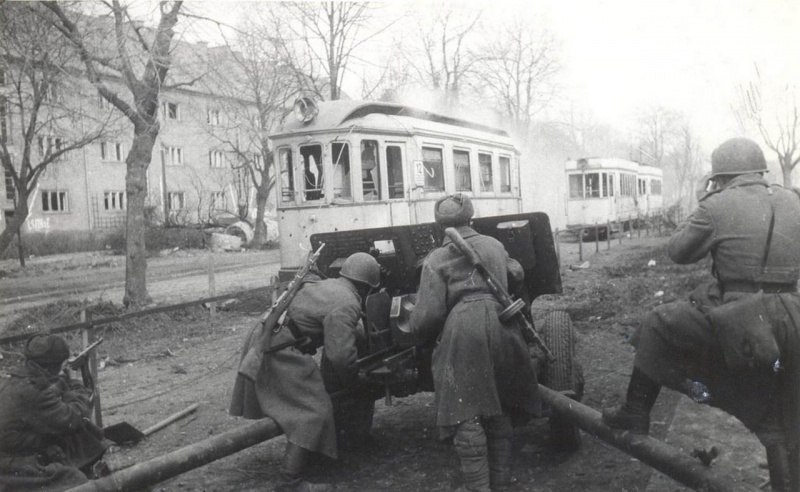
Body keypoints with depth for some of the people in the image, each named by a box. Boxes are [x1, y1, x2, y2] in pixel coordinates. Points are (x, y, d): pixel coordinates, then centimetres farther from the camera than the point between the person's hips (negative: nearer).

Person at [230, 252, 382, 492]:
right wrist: (350, 380, -2)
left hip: (263, 339, 11)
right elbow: (341, 355, -21)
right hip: (281, 353, -10)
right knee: (313, 413, -7)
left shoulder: (327, 285, 15)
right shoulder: (346, 305, -15)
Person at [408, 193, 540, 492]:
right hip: (501, 326, 5)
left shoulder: (436, 259, 4)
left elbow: (428, 315, -3)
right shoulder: (494, 245, 18)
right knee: (499, 409, 15)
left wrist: (412, 327, 18)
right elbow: (517, 273, 36)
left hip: (463, 330, -5)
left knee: (467, 414, 0)